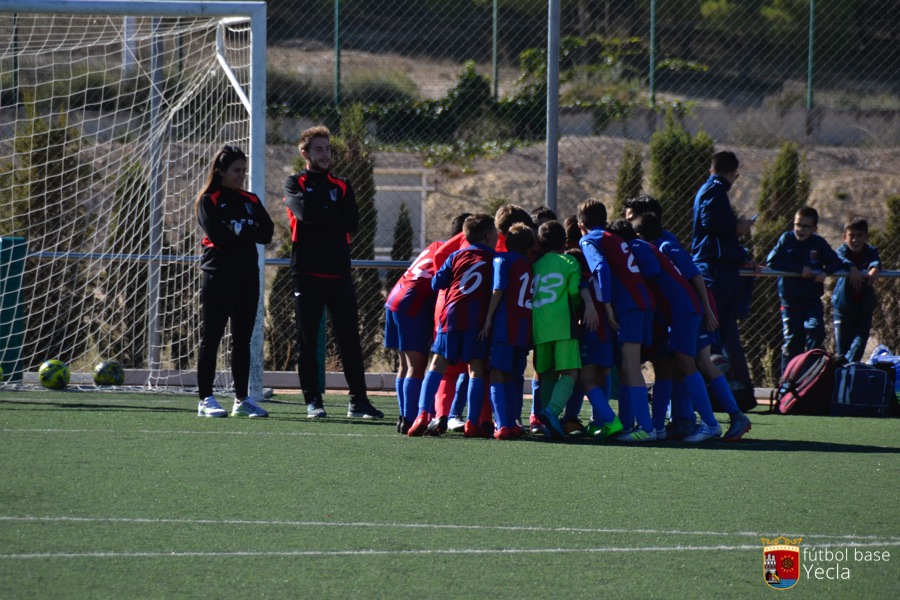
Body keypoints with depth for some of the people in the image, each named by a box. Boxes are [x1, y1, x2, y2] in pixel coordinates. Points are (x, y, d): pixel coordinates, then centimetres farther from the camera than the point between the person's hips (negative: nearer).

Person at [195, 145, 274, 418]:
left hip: (247, 274, 5)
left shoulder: (251, 201, 14)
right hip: (218, 273, -5)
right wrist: (249, 232, -6)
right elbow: (217, 235, -15)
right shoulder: (208, 201, -1)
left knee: (243, 339, 6)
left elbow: (267, 233, 2)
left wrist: (237, 231, -11)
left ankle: (242, 399, 10)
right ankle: (206, 399, -3)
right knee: (211, 337, -5)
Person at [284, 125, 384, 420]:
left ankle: (358, 401, 5)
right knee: (308, 342, 0)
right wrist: (333, 217, -3)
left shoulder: (341, 187, 16)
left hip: (339, 272, 3)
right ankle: (313, 401, 5)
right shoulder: (295, 184, 6)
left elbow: (352, 223, 0)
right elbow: (305, 212, -14)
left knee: (350, 340, 2)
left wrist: (320, 215, -5)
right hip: (307, 272, -3)